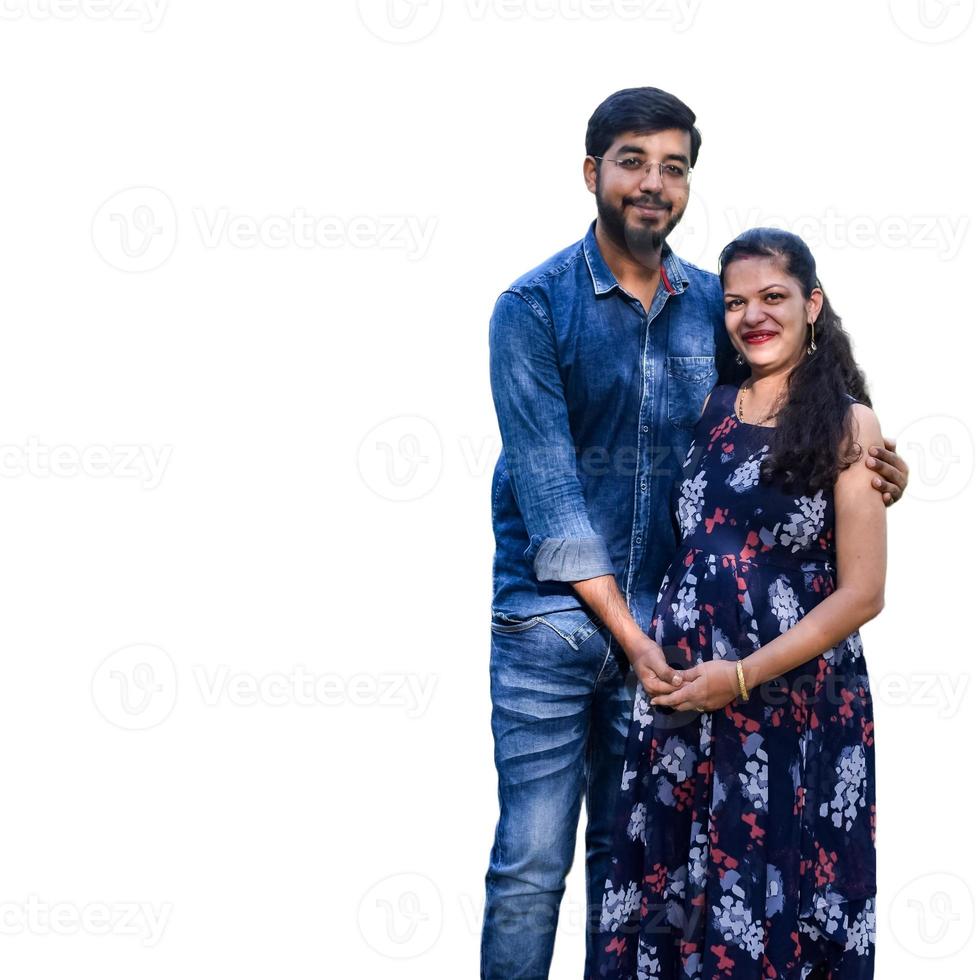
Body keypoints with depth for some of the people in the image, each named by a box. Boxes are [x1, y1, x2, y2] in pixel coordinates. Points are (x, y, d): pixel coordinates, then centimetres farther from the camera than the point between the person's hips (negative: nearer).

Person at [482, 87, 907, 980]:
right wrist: (626, 631, -15)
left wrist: (862, 469, -4)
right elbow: (547, 486, -12)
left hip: (660, 620, 4)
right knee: (532, 864, -4)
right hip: (551, 618, -4)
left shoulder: (710, 304, 6)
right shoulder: (533, 307, -7)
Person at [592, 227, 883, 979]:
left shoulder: (848, 424, -5)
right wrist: (660, 653, 2)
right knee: (677, 886, 10)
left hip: (797, 708, -4)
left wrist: (743, 677, -14)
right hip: (684, 695, 4)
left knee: (780, 899, 4)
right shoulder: (711, 409, 8)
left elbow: (862, 594, -9)